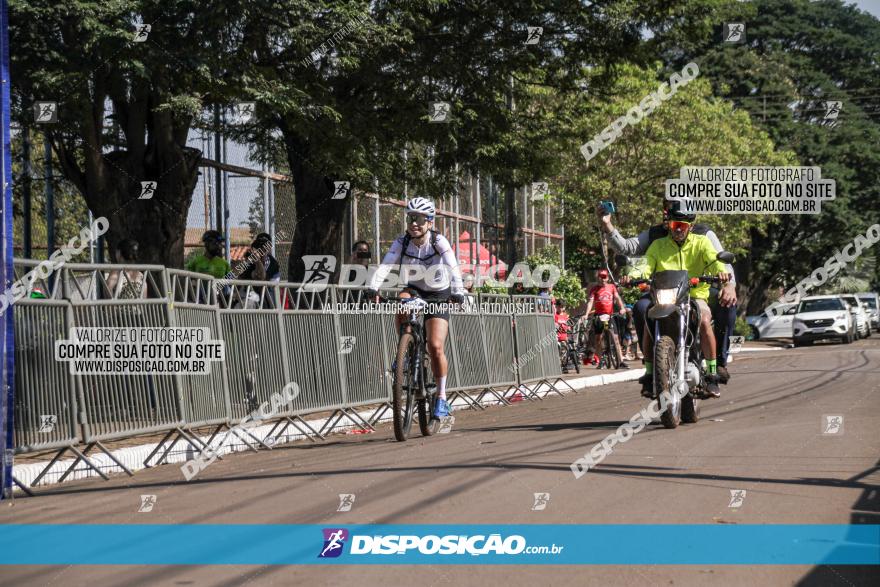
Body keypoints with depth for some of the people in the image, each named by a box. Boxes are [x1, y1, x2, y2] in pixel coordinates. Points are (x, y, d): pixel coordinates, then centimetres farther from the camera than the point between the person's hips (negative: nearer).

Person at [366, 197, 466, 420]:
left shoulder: (438, 241, -21)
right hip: (415, 289, 2)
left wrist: (457, 292, -52)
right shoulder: (401, 242, -15)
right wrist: (373, 288, -46)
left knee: (435, 347, -14)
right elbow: (384, 266, -29)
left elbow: (454, 268, -35)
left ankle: (441, 399, -1)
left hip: (438, 295, -2)